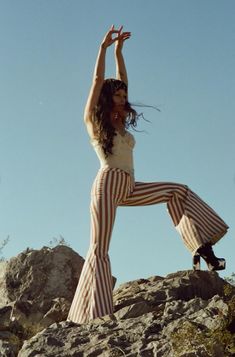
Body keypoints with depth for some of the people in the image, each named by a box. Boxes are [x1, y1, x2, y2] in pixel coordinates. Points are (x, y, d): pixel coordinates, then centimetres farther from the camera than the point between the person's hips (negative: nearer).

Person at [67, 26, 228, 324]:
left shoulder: (121, 122, 20)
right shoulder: (93, 120, 3)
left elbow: (121, 81, 21)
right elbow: (98, 81, -5)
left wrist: (118, 51, 20)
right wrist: (104, 47, -4)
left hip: (129, 188, 8)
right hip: (108, 184, -8)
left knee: (177, 192, 9)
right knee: (99, 249, -14)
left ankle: (202, 249, 1)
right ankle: (94, 316, -19)